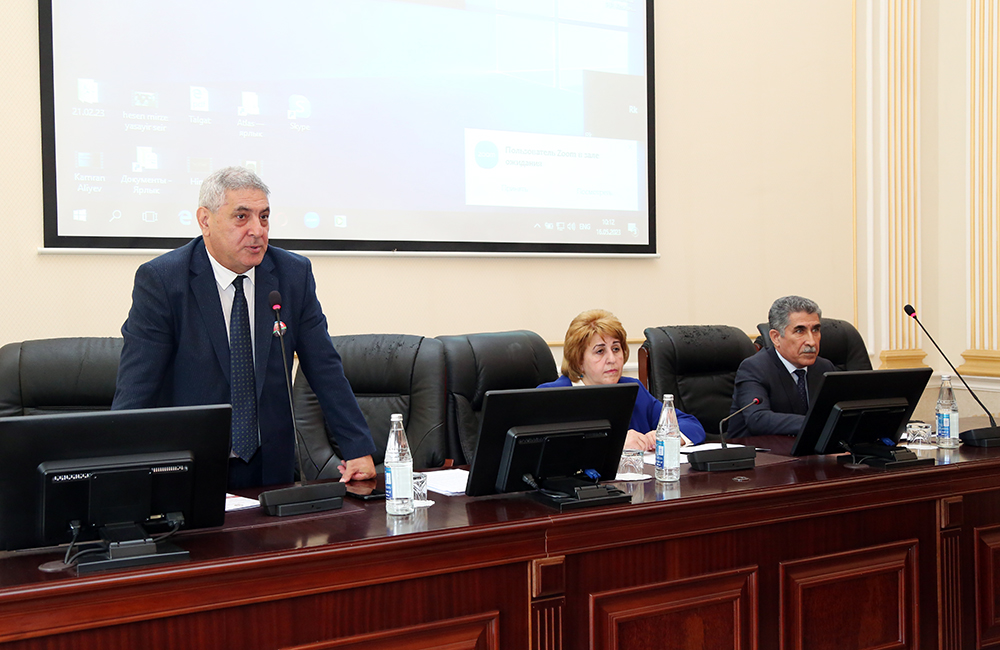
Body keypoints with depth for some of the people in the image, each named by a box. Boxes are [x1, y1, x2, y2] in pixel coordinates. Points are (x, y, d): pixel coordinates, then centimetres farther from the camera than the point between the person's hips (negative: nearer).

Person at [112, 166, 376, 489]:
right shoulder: (160, 280, -8)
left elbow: (325, 369, 4)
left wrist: (359, 448, -2)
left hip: (269, 468, 3)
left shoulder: (294, 274, 1)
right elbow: (135, 389, -13)